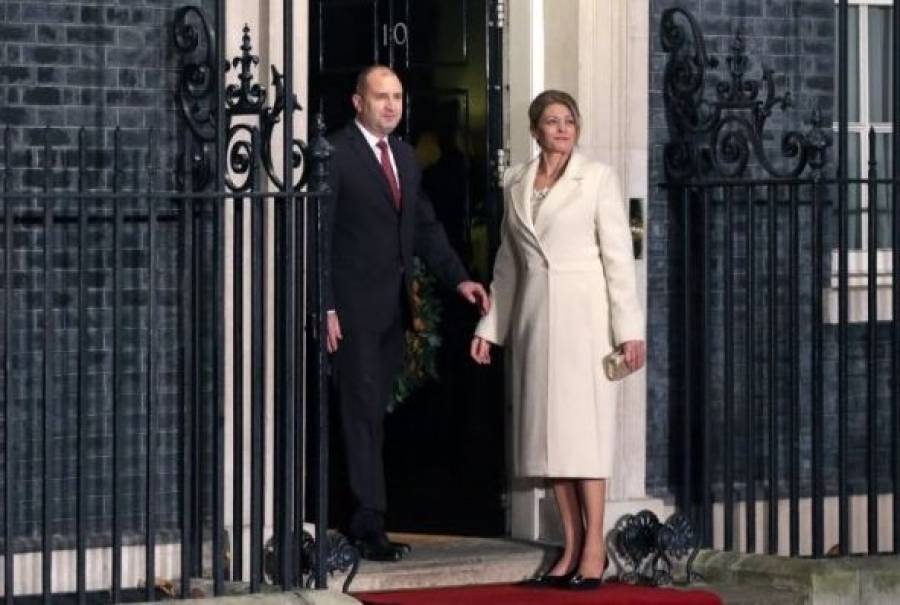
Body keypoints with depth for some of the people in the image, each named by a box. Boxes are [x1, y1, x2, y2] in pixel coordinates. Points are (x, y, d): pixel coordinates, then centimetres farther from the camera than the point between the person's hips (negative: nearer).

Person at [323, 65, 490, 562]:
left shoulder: (404, 156, 15)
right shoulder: (335, 154, -10)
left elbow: (424, 227, 17)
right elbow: (319, 236, -12)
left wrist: (458, 278, 3)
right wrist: (326, 308, -16)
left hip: (393, 306, 7)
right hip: (353, 305, -7)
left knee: (374, 411, 10)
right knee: (362, 411, -7)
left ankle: (361, 517, 14)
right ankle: (370, 523, -7)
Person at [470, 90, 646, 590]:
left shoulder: (597, 178, -1)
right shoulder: (514, 184, 12)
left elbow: (617, 255, -4)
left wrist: (629, 328, -10)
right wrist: (489, 327, 13)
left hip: (583, 311, -5)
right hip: (532, 314, 5)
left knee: (583, 425, -7)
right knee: (547, 429, 3)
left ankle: (594, 548, -4)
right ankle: (571, 546, 7)